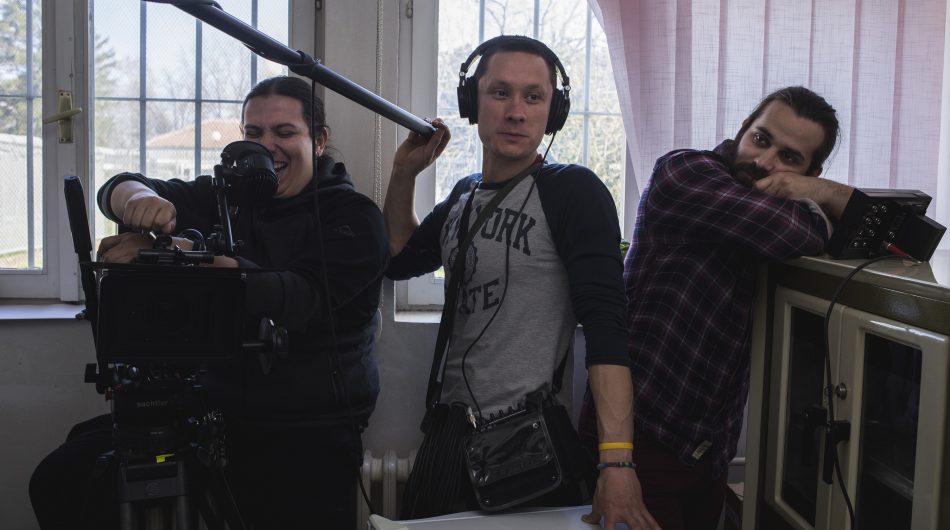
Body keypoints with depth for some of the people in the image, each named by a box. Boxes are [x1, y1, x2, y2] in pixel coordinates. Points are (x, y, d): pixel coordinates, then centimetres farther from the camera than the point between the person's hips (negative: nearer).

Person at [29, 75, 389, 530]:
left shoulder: (354, 218, -5)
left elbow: (298, 300, -22)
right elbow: (117, 191, 2)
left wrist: (174, 251, -29)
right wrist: (140, 197, -23)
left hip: (304, 435, -4)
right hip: (207, 404, 4)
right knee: (60, 480, -8)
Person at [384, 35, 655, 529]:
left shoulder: (573, 192, -11)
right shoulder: (464, 195, 10)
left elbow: (605, 325, -21)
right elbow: (397, 260, 24)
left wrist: (617, 461, -30)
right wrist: (403, 175, 10)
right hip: (448, 433, 7)